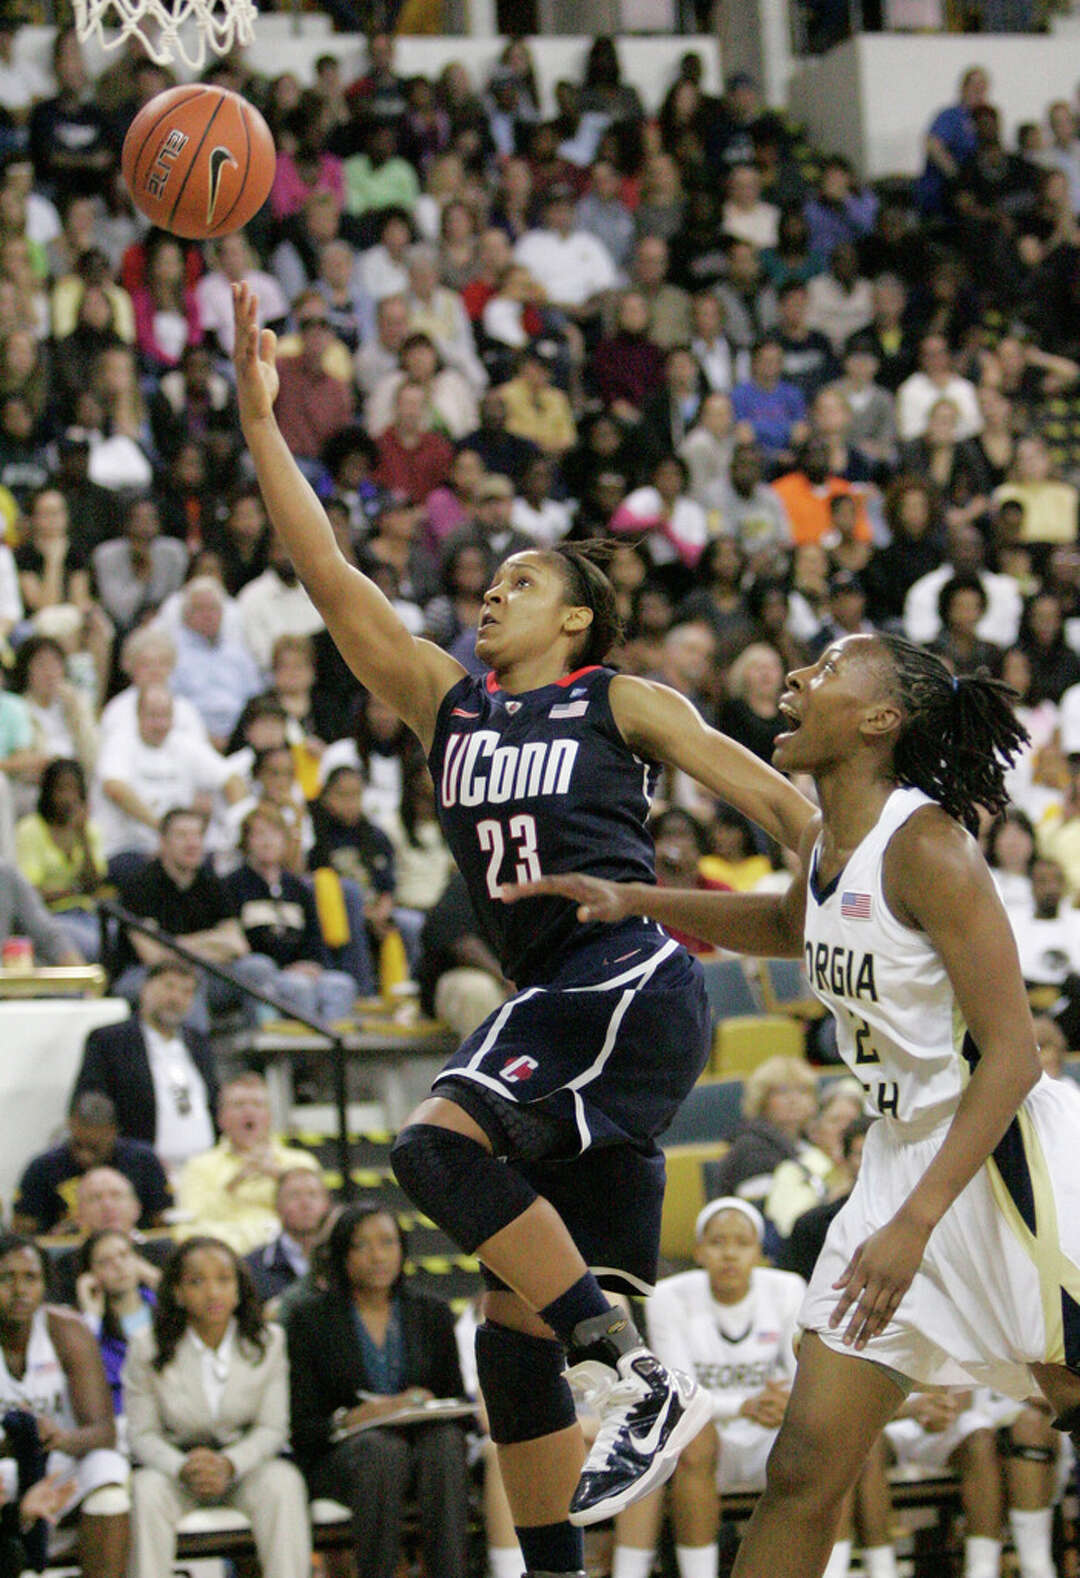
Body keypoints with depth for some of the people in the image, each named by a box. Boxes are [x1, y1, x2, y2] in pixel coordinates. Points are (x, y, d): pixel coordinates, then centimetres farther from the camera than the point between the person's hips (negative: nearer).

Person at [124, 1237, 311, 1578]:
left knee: (283, 1483, -31)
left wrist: (229, 1464, -24)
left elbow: (272, 1428, -4)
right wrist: (183, 1469, -26)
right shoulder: (147, 1348, -6)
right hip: (172, 1462, 0)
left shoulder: (268, 1342, -3)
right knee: (147, 1490, -33)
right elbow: (142, 1433, -5)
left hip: (245, 1460, 1)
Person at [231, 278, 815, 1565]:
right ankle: (552, 1571, 8)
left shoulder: (620, 704, 6)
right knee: (516, 1330, 3)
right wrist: (259, 421, 10)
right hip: (551, 1003, 7)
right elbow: (330, 576, 15)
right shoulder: (447, 705, 19)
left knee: (441, 1145, -28)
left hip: (630, 976, -7)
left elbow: (769, 798, 6)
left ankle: (645, 1384, -27)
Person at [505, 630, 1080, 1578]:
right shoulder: (825, 842, 7)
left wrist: (915, 1223, -27)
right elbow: (790, 928, 33)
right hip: (903, 1159, 8)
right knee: (807, 1466, 3)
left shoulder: (924, 842, -18)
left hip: (1002, 1158, -8)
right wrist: (633, 901, 21)